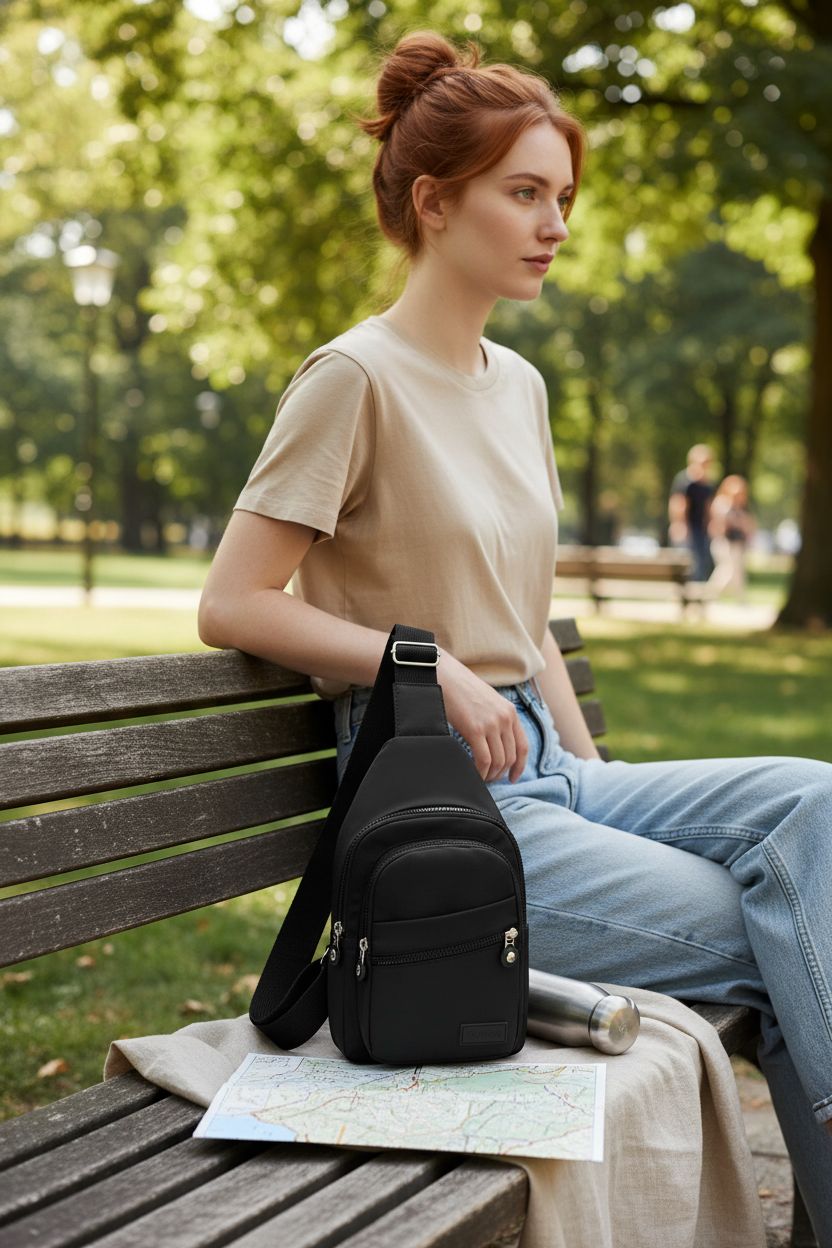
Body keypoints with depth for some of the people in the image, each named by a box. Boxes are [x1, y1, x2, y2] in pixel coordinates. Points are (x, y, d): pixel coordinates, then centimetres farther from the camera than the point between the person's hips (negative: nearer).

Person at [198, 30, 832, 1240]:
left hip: (546, 773, 7)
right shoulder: (355, 378, -9)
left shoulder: (519, 384, 15)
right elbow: (232, 604, -12)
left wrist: (591, 766, 9)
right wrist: (429, 666, -17)